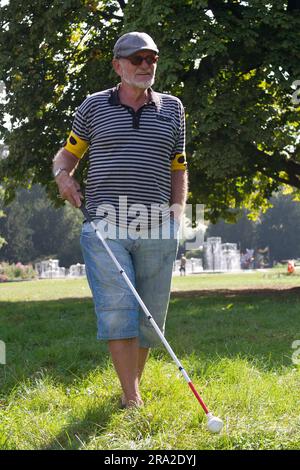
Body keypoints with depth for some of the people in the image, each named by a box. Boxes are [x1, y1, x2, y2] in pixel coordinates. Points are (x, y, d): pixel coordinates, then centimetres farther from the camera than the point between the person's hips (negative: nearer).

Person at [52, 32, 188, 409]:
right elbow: (67, 154, 17)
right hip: (104, 226, -2)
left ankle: (131, 386, 23)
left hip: (157, 229, 2)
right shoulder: (94, 106, 9)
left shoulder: (171, 108, 14)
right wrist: (63, 176, -5)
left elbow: (178, 168, 18)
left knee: (150, 317, 5)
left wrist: (178, 207, 4)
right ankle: (132, 400, -11)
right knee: (116, 311, -13)